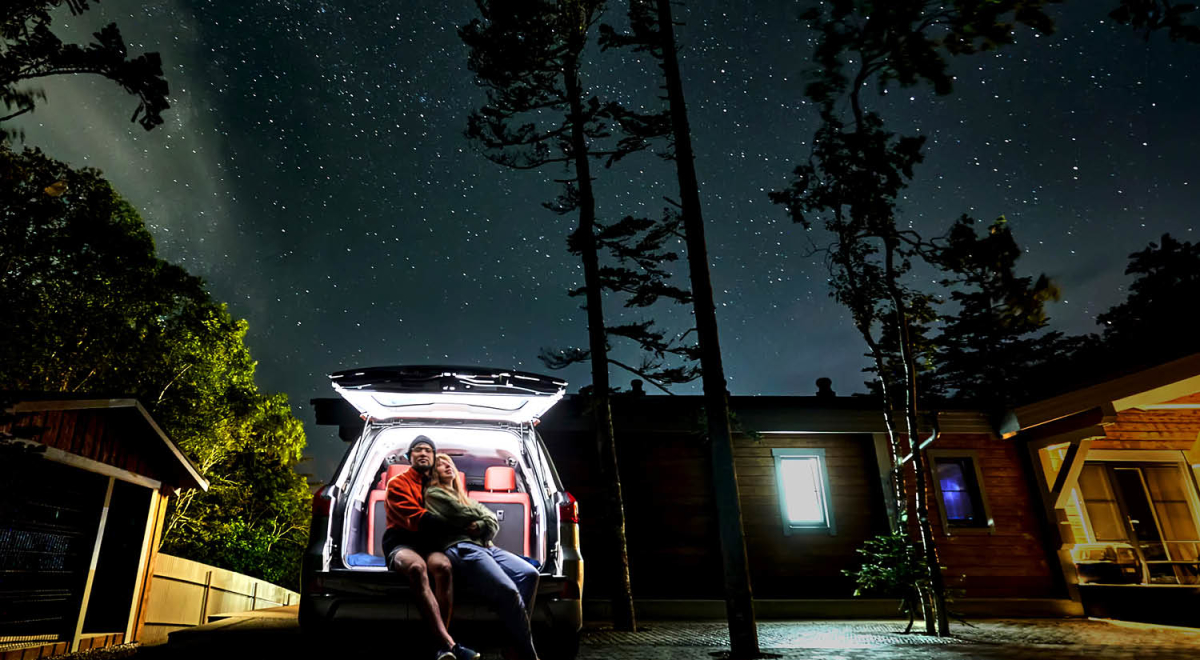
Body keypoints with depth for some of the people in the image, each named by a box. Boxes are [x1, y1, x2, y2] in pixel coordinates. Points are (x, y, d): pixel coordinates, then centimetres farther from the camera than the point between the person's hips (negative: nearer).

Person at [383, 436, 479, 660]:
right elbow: (417, 519, -11)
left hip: (428, 544, 3)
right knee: (417, 566, -39)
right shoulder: (398, 483, 3)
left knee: (443, 565, -34)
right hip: (401, 543, -3)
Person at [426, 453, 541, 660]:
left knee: (530, 574, -16)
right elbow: (467, 516, -6)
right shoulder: (434, 494, 9)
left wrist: (481, 526, -4)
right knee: (508, 591, -28)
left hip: (485, 546, 8)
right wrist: (482, 517, 15)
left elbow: (493, 522, 18)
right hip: (460, 549, -8)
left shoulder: (463, 496, 32)